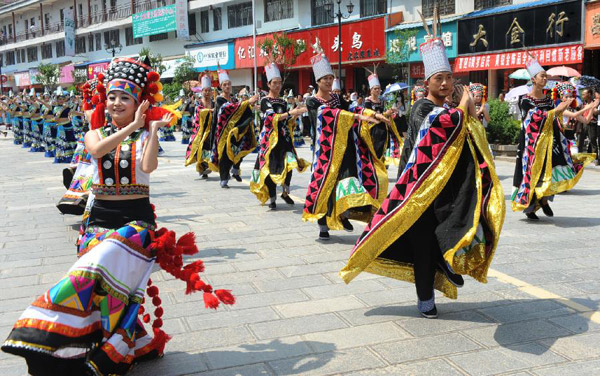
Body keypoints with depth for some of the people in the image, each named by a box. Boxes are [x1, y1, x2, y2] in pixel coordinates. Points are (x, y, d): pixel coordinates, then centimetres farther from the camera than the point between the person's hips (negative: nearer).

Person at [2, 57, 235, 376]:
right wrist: (132, 126, -15)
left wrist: (153, 129, -17)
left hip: (136, 219, -4)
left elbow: (149, 166, -17)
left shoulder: (145, 136, 3)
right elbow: (97, 149, -14)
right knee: (106, 284, -8)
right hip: (100, 218, 4)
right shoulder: (95, 133, 11)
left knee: (96, 274, -23)